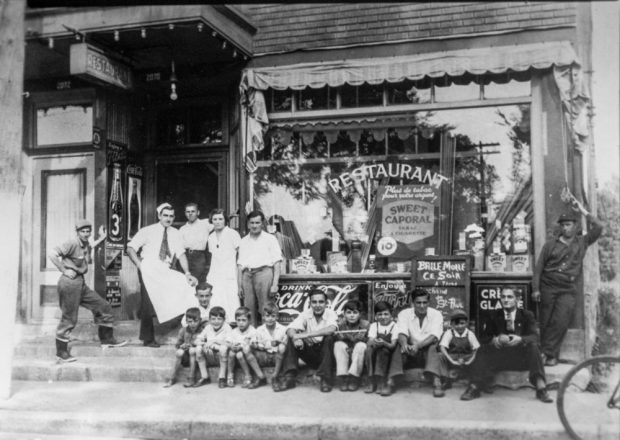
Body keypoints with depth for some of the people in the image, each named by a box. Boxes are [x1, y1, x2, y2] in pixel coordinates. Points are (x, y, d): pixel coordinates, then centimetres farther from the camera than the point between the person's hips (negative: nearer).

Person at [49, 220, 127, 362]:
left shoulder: (86, 245, 12)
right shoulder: (72, 244, -16)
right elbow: (52, 254, -24)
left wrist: (101, 238, 27)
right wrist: (64, 270, -20)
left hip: (81, 283, 9)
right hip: (69, 282, -9)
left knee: (103, 307, 10)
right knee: (68, 319, -3)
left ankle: (107, 339, 21)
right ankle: (61, 352, 9)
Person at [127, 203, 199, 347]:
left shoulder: (175, 234, 10)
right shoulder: (147, 231, 2)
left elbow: (181, 254, 3)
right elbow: (130, 248, 0)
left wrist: (187, 273, -10)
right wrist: (140, 265, -11)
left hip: (165, 271, 3)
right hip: (148, 269, -3)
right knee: (149, 302, -8)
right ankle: (148, 338, 8)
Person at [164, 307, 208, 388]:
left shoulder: (203, 329, -9)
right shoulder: (183, 330, 2)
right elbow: (177, 344, 9)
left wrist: (191, 344, -22)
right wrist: (182, 346, -14)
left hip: (197, 357, -3)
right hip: (186, 358, 3)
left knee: (192, 350, -32)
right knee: (179, 352, -26)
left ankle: (191, 379, -26)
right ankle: (172, 379, -16)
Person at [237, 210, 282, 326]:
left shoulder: (270, 239, 7)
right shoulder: (243, 241, 19)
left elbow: (277, 264, 1)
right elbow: (240, 265, 16)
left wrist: (275, 284, -8)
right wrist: (239, 285, 8)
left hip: (264, 272, -4)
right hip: (247, 275, 4)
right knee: (248, 310, 1)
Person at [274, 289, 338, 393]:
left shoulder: (331, 314, -12)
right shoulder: (305, 314, -3)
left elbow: (331, 329, -35)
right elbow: (290, 329, -16)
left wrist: (307, 335, -40)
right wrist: (296, 337, -40)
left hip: (325, 353, -3)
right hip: (310, 352, 3)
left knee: (329, 337, -31)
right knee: (291, 338, -17)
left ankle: (326, 379, -23)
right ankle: (289, 378, -18)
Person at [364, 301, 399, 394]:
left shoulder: (394, 326, -2)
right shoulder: (374, 326, 7)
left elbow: (393, 345, -12)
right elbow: (369, 342, -6)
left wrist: (383, 343, -33)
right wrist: (373, 342, -31)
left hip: (388, 352, -3)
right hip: (376, 352, 3)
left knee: (382, 351, -34)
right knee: (369, 350, -29)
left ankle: (382, 382, -29)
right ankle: (371, 382, -25)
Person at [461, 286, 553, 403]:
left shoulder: (527, 315, 4)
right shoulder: (494, 316, 7)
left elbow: (534, 336, -10)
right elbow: (484, 338, 0)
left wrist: (520, 339, -32)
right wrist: (496, 340, -23)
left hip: (522, 358, -1)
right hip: (499, 357, 1)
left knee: (533, 346, -29)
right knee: (483, 350, -25)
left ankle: (541, 389, -33)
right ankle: (474, 388, -31)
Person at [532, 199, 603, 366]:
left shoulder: (582, 243, 11)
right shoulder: (550, 245, 9)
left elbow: (598, 227, -2)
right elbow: (539, 267, 6)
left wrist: (582, 210, 1)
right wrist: (535, 288, -2)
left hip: (568, 290, -1)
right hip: (548, 287, 1)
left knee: (560, 322, -13)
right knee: (545, 322, -1)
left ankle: (547, 353, -5)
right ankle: (551, 354, 9)